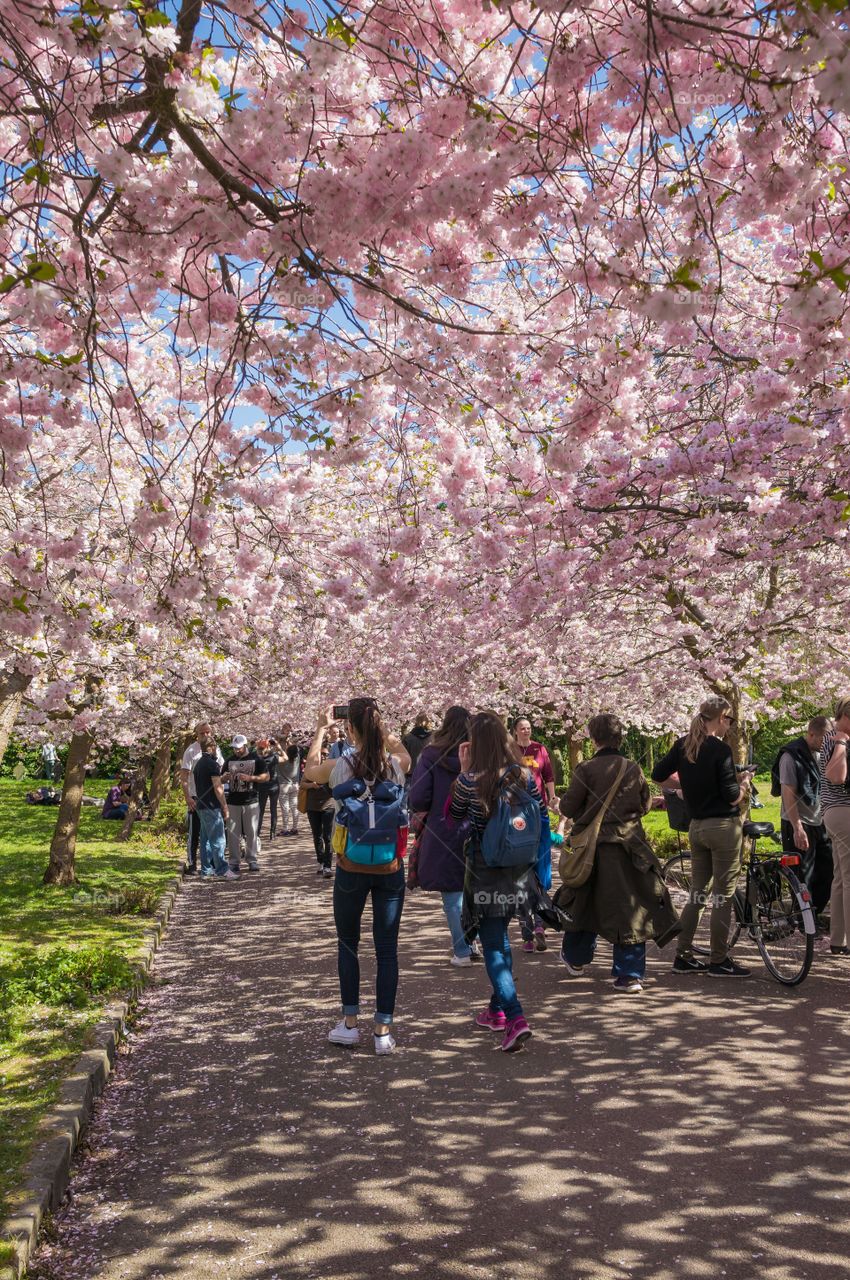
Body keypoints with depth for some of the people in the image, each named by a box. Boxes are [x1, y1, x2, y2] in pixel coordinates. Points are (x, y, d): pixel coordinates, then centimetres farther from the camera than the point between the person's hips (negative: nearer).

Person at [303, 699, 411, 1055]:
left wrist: (320, 729, 21)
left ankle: (350, 1023, 22)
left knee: (347, 943, 18)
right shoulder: (396, 765, -7)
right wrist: (379, 727, 23)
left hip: (351, 869, -1)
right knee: (387, 949, 9)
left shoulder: (340, 767, -12)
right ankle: (383, 1030, 13)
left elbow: (309, 770, 13)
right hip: (390, 869, 1)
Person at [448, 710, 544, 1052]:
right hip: (518, 870, 5)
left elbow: (453, 815, 1)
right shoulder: (524, 775, -4)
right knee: (500, 936, 22)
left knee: (492, 945, 1)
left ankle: (515, 1018, -14)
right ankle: (497, 1010, 33)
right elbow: (542, 816, 3)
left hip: (484, 872, -5)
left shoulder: (470, 780, -16)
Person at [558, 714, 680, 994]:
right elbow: (644, 805, 9)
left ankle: (576, 958, 36)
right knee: (630, 907, 4)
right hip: (629, 846, 1)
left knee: (585, 902, 17)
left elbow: (568, 807, -9)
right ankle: (629, 975, 3)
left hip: (593, 846, -1)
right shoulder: (634, 769, -1)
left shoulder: (586, 769, -11)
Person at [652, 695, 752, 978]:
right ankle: (719, 962, 9)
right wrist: (745, 783, 3)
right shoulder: (720, 749, -16)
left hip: (696, 827, 7)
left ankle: (683, 957, 17)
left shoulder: (682, 745, 4)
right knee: (723, 896, 2)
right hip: (724, 827, -7)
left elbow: (658, 776, 10)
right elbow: (732, 796, -16)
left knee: (697, 894, 14)